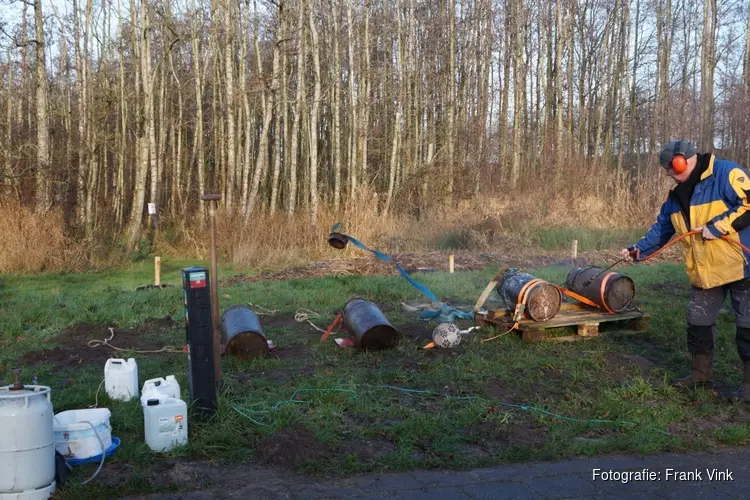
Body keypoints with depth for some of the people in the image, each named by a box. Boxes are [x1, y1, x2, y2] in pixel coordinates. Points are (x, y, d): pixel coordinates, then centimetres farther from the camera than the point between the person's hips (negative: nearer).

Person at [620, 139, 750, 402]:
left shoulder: (727, 174, -15)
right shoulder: (677, 195, 10)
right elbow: (661, 228, 18)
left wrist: (717, 226, -23)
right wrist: (638, 250, 12)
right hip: (703, 271, 8)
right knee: (698, 322, 12)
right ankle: (702, 373, 26)